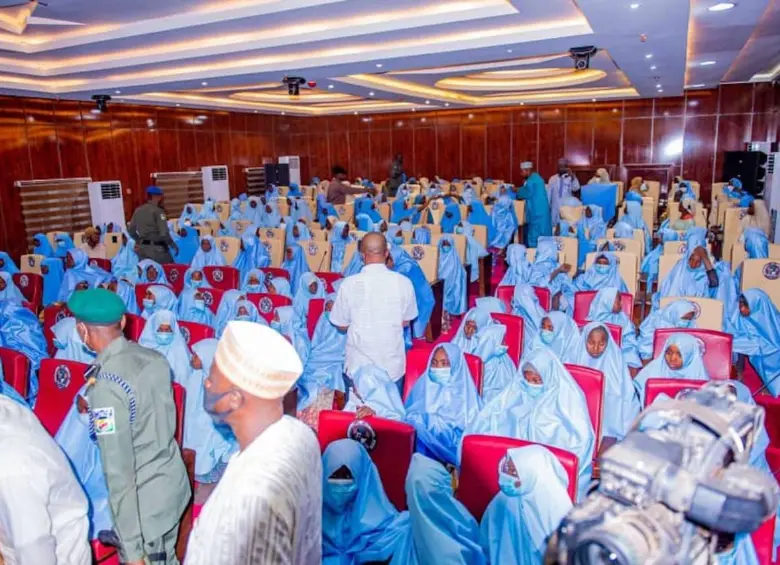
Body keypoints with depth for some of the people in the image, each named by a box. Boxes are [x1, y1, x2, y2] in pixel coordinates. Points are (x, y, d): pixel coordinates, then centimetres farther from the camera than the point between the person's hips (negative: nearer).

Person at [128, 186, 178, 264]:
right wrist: (173, 245, -4)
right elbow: (164, 233, -17)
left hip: (142, 248, 7)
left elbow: (131, 230, 11)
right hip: (157, 248, -7)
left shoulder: (138, 210, 8)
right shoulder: (158, 211, -11)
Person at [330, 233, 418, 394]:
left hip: (359, 367, -1)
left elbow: (342, 326, -2)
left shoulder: (349, 284, -14)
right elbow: (405, 322, 3)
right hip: (393, 366, 1)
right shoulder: (403, 282, -11)